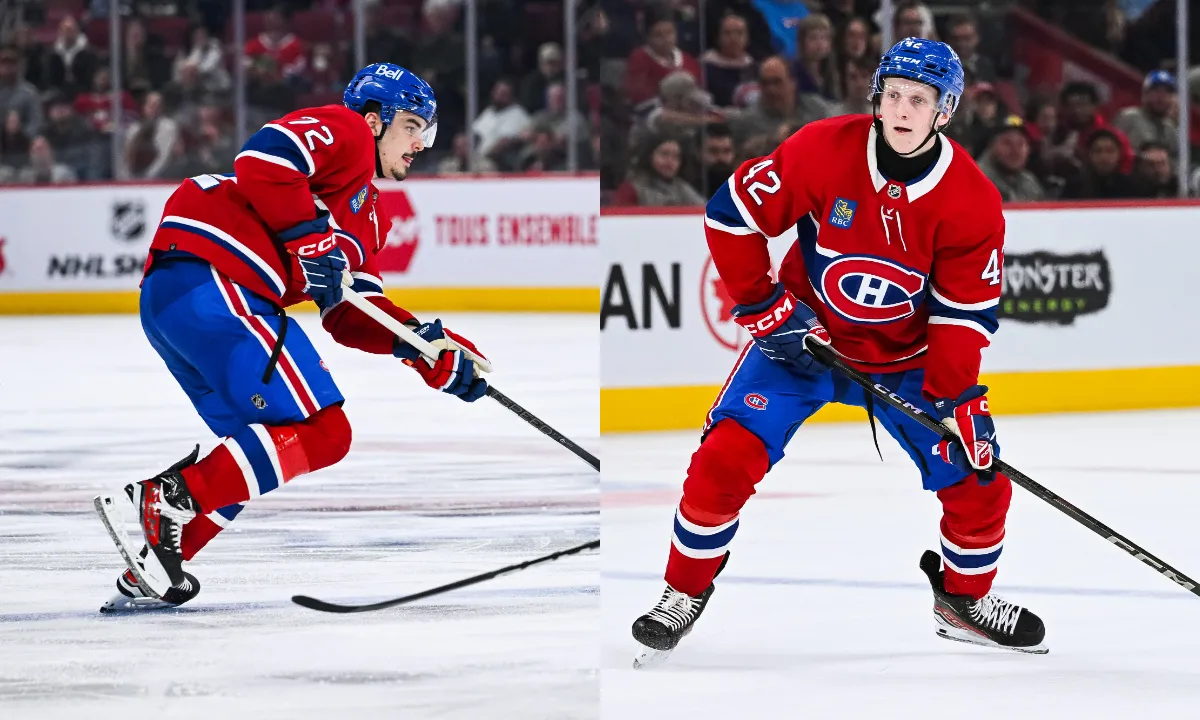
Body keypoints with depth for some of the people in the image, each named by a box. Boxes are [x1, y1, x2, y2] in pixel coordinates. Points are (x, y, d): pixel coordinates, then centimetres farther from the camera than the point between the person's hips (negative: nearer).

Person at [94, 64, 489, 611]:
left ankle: (149, 576, 16)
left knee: (260, 449, 21)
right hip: (209, 276, -11)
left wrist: (423, 344, 9)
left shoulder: (366, 219, 32)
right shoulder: (345, 131, 4)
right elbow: (262, 158, -14)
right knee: (320, 433, -13)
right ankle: (161, 502, -21)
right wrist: (308, 237, -14)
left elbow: (348, 314, 22)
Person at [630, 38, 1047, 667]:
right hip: (803, 335, -1)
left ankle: (965, 599, 23)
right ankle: (684, 594, 3)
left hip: (907, 360, 2)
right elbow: (731, 214, -13)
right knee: (726, 457, -18)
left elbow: (965, 314, -12)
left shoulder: (972, 202, -17)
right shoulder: (823, 151, -21)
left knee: (979, 479, -5)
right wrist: (762, 306, -13)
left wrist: (956, 399, -21)